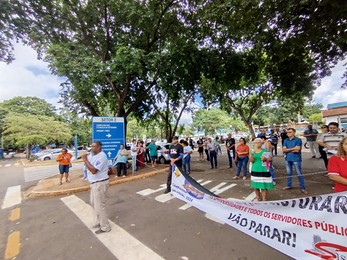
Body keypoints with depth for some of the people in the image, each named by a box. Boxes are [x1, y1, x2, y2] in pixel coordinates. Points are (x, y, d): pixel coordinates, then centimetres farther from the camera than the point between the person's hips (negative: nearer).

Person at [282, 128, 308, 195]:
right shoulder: (286, 140, 7)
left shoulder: (298, 140, -7)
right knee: (289, 173, 16)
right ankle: (289, 185, 29)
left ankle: (302, 188, 13)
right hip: (288, 159, 5)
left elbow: (297, 150, -16)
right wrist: (292, 148, -13)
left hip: (296, 159, -5)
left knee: (299, 173, 1)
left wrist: (288, 150, -6)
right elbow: (284, 150, -2)